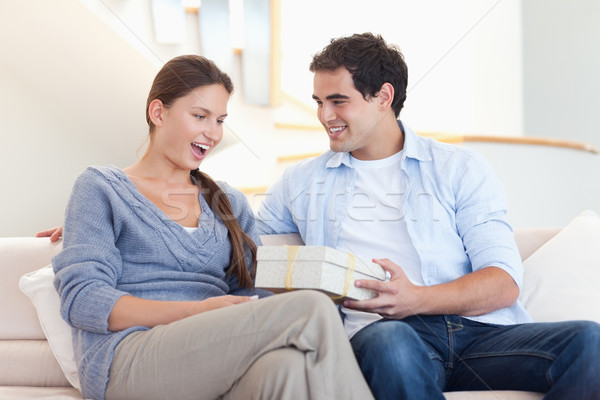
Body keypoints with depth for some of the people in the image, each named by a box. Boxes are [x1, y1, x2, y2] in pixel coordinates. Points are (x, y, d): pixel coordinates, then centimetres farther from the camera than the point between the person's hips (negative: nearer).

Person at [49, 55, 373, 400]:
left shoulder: (230, 203, 27)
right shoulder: (100, 188, 11)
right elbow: (82, 299, -2)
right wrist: (197, 312, -15)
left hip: (218, 366, 5)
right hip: (129, 360, -4)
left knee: (285, 366, -37)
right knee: (312, 308, -27)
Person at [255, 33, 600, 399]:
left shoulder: (461, 169, 14)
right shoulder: (302, 182, 21)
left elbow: (505, 282, 3)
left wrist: (418, 299, -16)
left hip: (480, 332, 1)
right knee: (389, 340, -39)